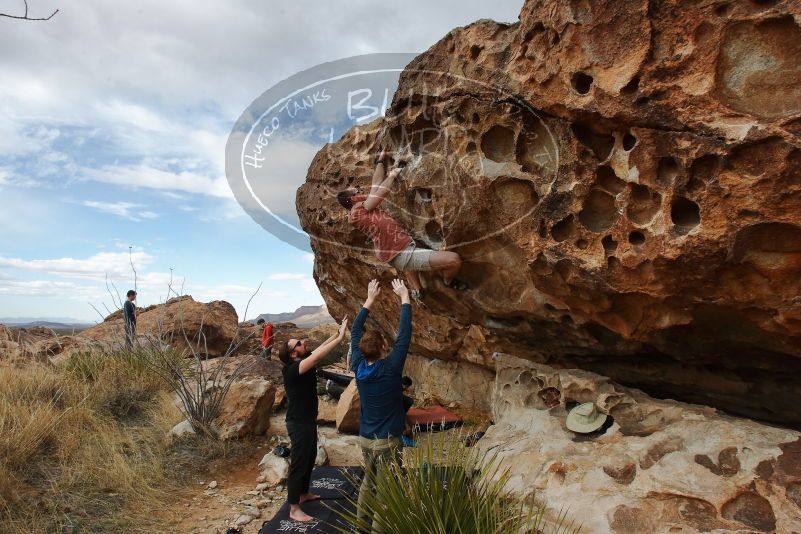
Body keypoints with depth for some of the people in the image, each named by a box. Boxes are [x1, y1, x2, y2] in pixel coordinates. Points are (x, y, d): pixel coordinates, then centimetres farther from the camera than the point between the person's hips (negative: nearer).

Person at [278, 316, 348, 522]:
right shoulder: (291, 370, -25)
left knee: (310, 458, 22)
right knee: (299, 463, -1)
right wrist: (340, 338, -35)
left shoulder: (304, 362, 1)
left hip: (308, 420, 10)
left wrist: (339, 333, -6)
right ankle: (294, 509, 9)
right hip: (299, 423, -10)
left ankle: (304, 493, 40)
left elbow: (320, 348, 5)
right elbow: (317, 356, -36)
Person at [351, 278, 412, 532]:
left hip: (365, 438, 7)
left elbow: (355, 332, 7)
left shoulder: (358, 366, -5)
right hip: (387, 440, -7)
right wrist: (404, 297, -8)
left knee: (368, 483, 22)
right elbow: (404, 334, -16)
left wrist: (370, 300, 12)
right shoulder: (390, 367, -20)